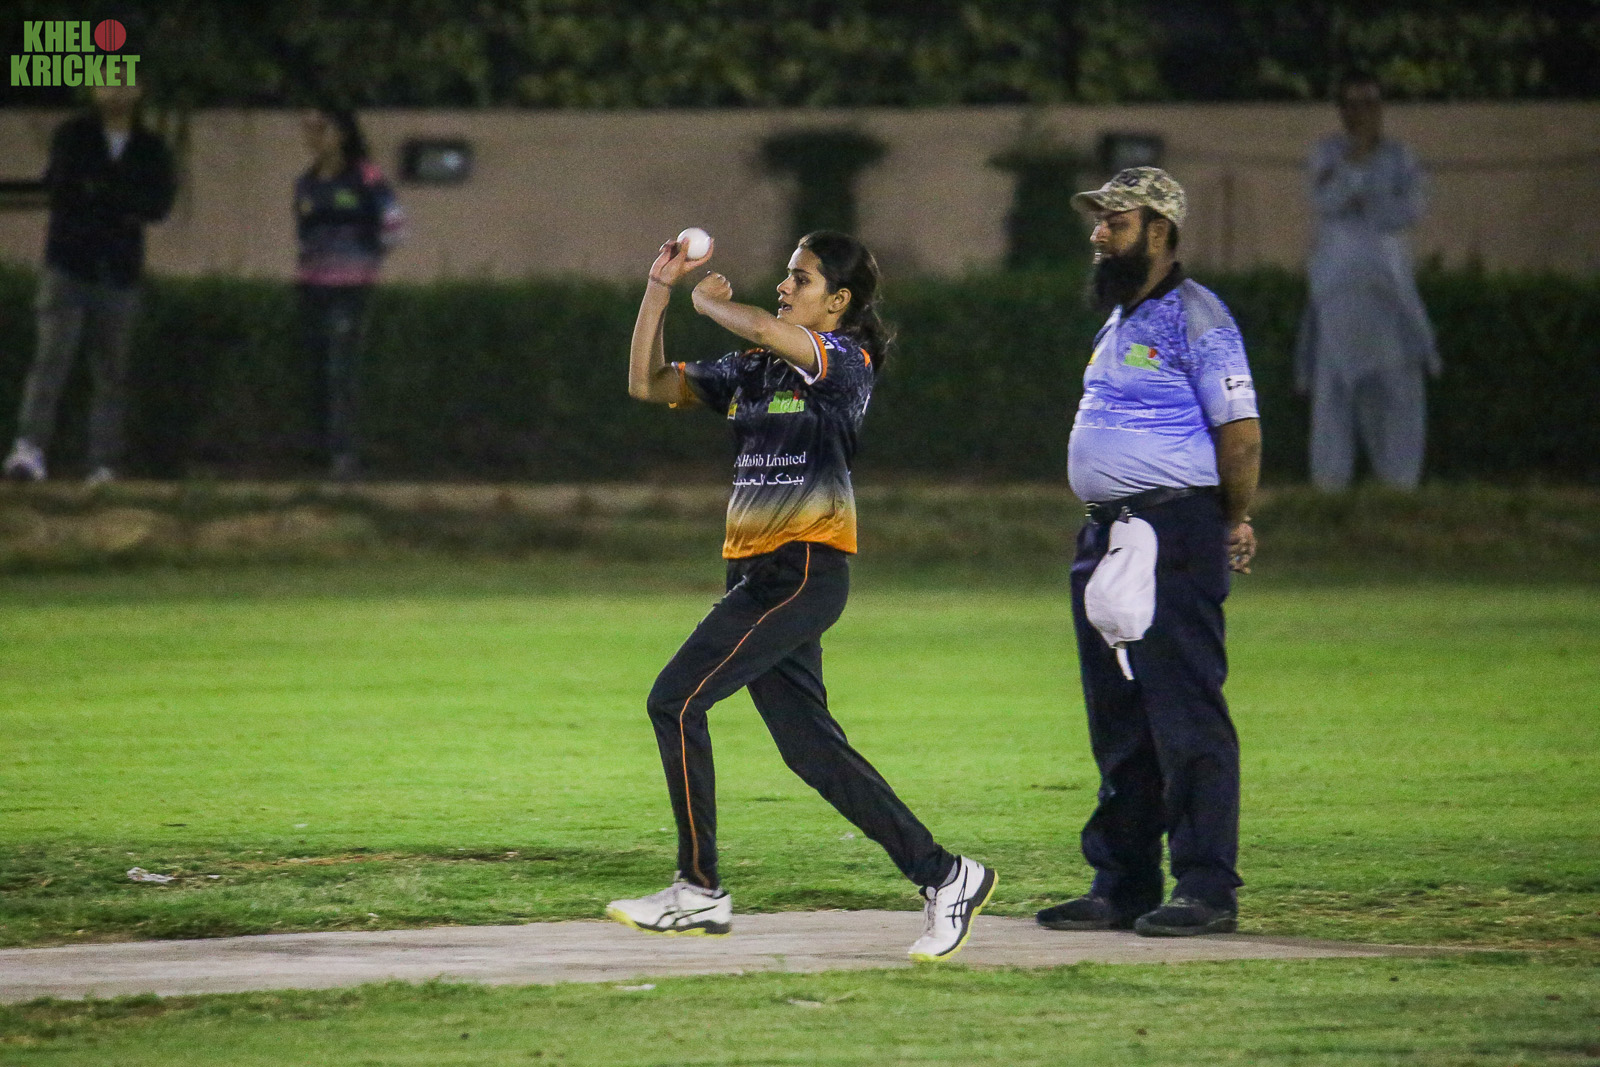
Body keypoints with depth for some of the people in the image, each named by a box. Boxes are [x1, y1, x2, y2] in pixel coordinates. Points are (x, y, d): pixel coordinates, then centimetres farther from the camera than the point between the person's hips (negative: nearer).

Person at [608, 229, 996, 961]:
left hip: (804, 569, -8)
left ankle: (700, 891, -6)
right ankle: (942, 876, 10)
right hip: (755, 571, 8)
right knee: (806, 742, 5)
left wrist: (709, 300, -7)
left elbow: (763, 329, -26)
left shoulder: (846, 359, -8)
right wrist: (659, 289, 9)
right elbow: (647, 385, 16)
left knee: (676, 700, -12)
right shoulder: (751, 371, 16)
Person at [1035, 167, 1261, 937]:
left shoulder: (1193, 317, -10)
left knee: (1186, 718, -10)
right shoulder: (1120, 322, 19)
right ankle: (1123, 886, 18)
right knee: (1118, 724, 12)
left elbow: (1240, 429, -13)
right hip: (1106, 539, 10)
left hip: (1173, 539, -10)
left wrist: (1233, 523, -4)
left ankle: (1207, 890, -9)